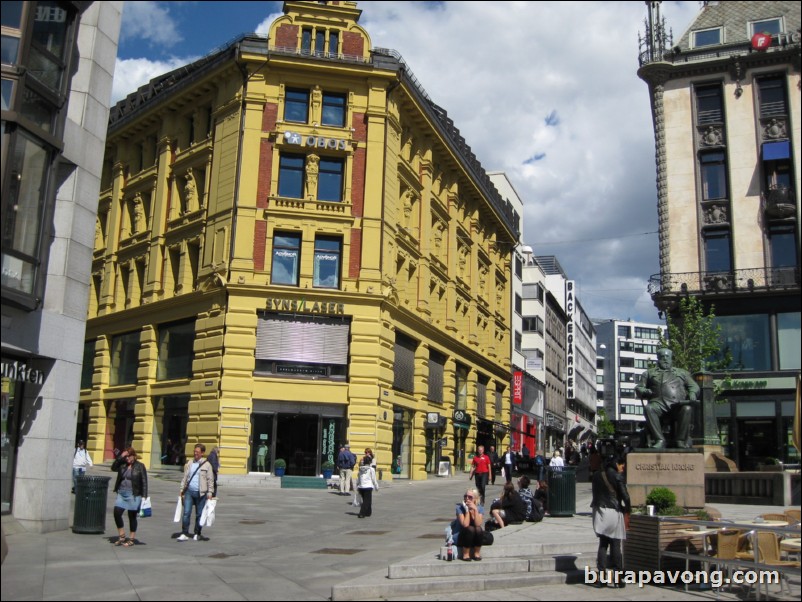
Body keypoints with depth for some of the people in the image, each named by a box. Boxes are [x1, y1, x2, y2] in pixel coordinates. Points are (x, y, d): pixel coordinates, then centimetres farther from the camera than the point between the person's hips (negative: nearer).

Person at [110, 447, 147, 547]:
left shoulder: (140, 466, -4)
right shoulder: (122, 464, 8)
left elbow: (144, 481, -5)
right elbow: (113, 467, -9)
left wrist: (144, 496, -11)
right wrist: (120, 457, -13)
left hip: (134, 495, -4)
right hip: (121, 493, 4)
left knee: (132, 516, 4)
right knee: (117, 513, -5)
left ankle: (131, 539, 15)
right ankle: (122, 536, 12)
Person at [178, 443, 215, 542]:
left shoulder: (206, 465, 0)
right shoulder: (189, 463, 9)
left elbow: (210, 480, 0)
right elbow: (185, 477, 15)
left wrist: (210, 493, -5)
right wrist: (182, 490, 10)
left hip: (201, 493, -2)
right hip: (189, 491, 2)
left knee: (199, 514, 6)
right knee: (186, 513, -7)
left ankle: (197, 534, 17)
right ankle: (184, 534, -4)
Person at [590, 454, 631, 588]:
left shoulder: (597, 476, 7)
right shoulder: (617, 477, -10)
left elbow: (595, 494, 10)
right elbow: (625, 496, -12)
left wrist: (596, 506, 14)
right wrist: (627, 509, 3)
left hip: (600, 512, 5)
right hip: (614, 512, -5)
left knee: (603, 544, 11)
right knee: (616, 546, 3)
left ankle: (602, 577, 9)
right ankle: (617, 578, 6)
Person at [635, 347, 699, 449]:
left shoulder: (682, 372, 32)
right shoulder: (650, 373, 29)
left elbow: (694, 386, 24)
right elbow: (639, 387, 22)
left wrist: (692, 393, 1)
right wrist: (645, 392, -2)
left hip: (678, 404, 1)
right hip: (659, 402, 0)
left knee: (687, 409, -35)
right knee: (648, 408, -36)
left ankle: (680, 440, -28)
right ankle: (660, 440, -35)